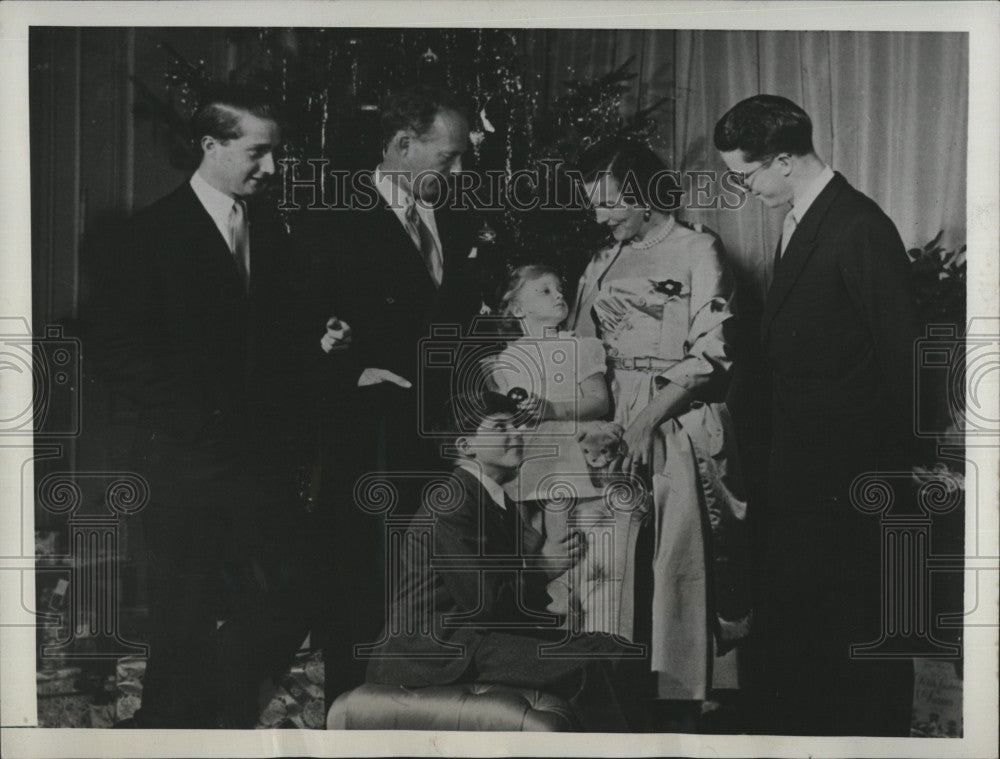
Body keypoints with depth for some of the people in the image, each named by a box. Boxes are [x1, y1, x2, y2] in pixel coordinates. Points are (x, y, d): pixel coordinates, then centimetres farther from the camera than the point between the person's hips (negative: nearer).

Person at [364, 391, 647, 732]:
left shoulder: (500, 502, 15)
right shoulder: (452, 503, -15)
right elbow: (483, 604, -19)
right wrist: (540, 569, -7)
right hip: (438, 649, -9)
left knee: (607, 652, -5)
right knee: (585, 667, -23)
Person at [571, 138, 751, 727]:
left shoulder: (698, 251, -3)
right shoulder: (603, 267, 15)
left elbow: (711, 355, -11)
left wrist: (649, 418, -16)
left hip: (681, 423, -5)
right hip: (617, 425, 6)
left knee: (678, 560, -6)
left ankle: (681, 703, 4)